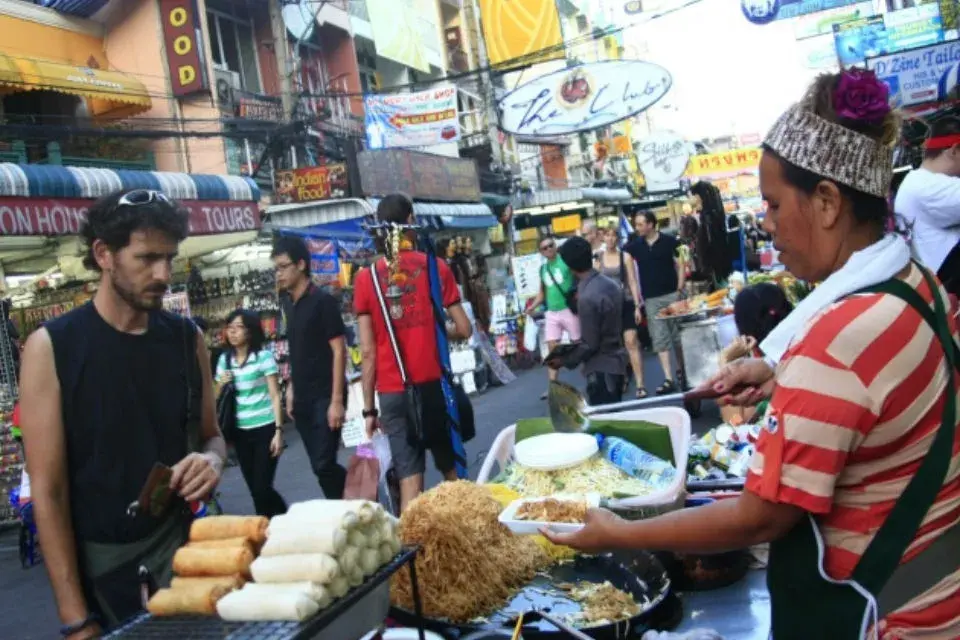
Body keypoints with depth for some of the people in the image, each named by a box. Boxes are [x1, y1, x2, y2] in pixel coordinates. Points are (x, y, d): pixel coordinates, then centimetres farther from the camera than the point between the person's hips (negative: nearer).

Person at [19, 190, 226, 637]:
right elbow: (48, 491, -11)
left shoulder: (187, 338, 0)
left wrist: (212, 460, -12)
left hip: (183, 547, 3)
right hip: (100, 566, -3)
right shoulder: (50, 348, -11)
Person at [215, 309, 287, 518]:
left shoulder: (264, 356, -7)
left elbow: (275, 396, -8)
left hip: (265, 429, -5)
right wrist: (221, 385, -5)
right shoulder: (225, 359, 7)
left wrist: (279, 430, -14)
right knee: (254, 488, 10)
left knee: (262, 487, -8)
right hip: (240, 432, 5)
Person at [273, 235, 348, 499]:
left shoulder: (322, 301, -10)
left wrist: (337, 400, -17)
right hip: (302, 398, 7)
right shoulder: (287, 303, 10)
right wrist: (291, 389, 13)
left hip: (325, 397, -7)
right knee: (320, 465, 10)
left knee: (323, 465, -9)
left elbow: (339, 350, -13)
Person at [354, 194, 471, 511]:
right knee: (451, 469, 16)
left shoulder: (365, 278, 0)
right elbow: (464, 330, -1)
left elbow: (368, 351, -2)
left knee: (409, 476, 3)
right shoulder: (435, 266, -1)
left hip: (392, 392, 0)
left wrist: (369, 408, 4)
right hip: (433, 384, 0)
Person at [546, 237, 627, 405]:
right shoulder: (610, 284, 3)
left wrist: (564, 361, -7)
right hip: (616, 360, 9)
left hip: (601, 368, -9)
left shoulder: (587, 297, -24)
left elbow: (590, 344, -20)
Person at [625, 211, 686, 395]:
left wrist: (680, 289, -7)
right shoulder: (634, 246, 5)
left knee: (678, 335, 6)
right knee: (660, 339, -2)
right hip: (651, 299, 2)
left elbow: (680, 266, 2)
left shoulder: (669, 241, -1)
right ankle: (668, 380, -4)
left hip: (672, 294, -2)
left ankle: (683, 372, 22)